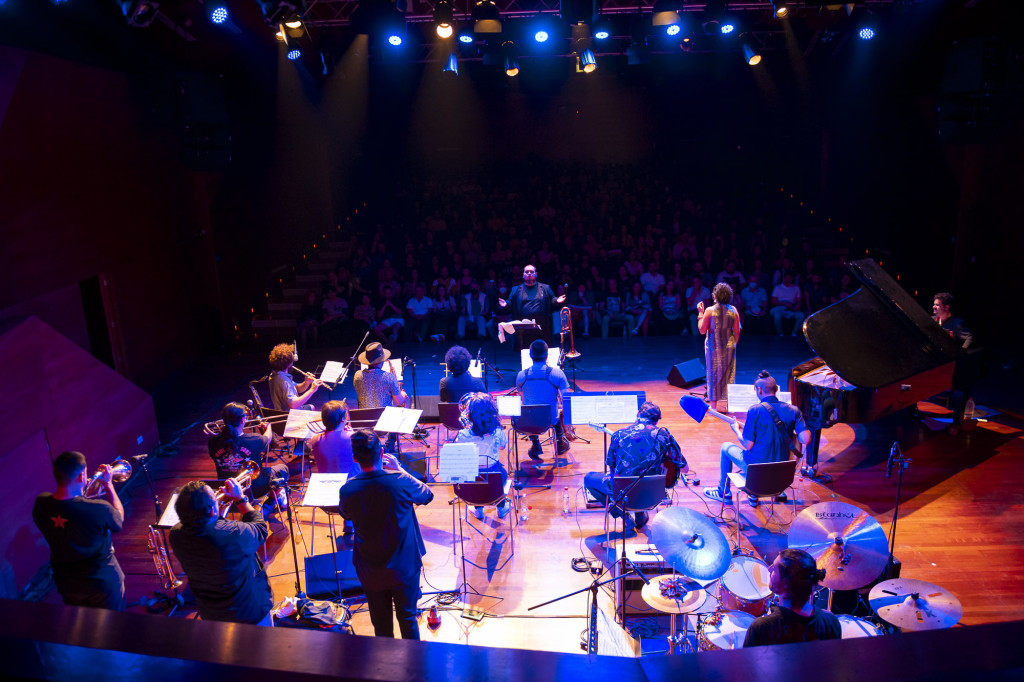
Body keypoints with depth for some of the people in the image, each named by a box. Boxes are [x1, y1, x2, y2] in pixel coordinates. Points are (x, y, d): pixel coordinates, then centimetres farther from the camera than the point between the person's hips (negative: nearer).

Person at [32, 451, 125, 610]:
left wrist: (80, 490, 5)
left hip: (66, 584, 5)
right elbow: (119, 518, -10)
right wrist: (108, 484, -3)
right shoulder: (99, 509, -33)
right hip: (104, 582, -5)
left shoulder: (41, 504, -19)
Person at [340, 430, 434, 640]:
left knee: (381, 625, 21)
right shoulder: (401, 482, -24)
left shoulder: (347, 490, -19)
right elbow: (427, 495, -3)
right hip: (404, 567, -1)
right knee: (408, 619, 19)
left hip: (370, 572, 1)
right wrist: (399, 469, 1)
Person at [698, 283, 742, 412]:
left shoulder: (710, 311, -11)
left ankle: (714, 404, 9)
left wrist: (700, 313, 2)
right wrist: (733, 344, 16)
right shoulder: (733, 311, -3)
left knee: (714, 374, 6)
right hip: (729, 346, 2)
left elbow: (702, 330, -6)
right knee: (729, 374, 11)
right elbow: (737, 332, 1)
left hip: (713, 346, -2)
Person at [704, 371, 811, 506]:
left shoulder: (755, 410, -18)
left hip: (756, 469, -5)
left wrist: (737, 430, 5)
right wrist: (789, 434, 10)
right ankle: (753, 496, 40)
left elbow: (747, 445, -15)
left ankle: (724, 493, 34)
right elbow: (806, 439, -10)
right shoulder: (793, 410, -6)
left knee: (726, 447, 23)